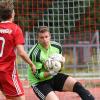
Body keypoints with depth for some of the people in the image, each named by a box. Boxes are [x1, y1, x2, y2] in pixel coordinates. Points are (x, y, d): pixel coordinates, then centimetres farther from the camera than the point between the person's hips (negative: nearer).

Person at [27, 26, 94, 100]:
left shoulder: (57, 46, -6)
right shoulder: (35, 53, -24)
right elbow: (38, 75, -20)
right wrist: (50, 73, -36)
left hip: (54, 77, 6)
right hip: (39, 82, -6)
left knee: (77, 85, -10)